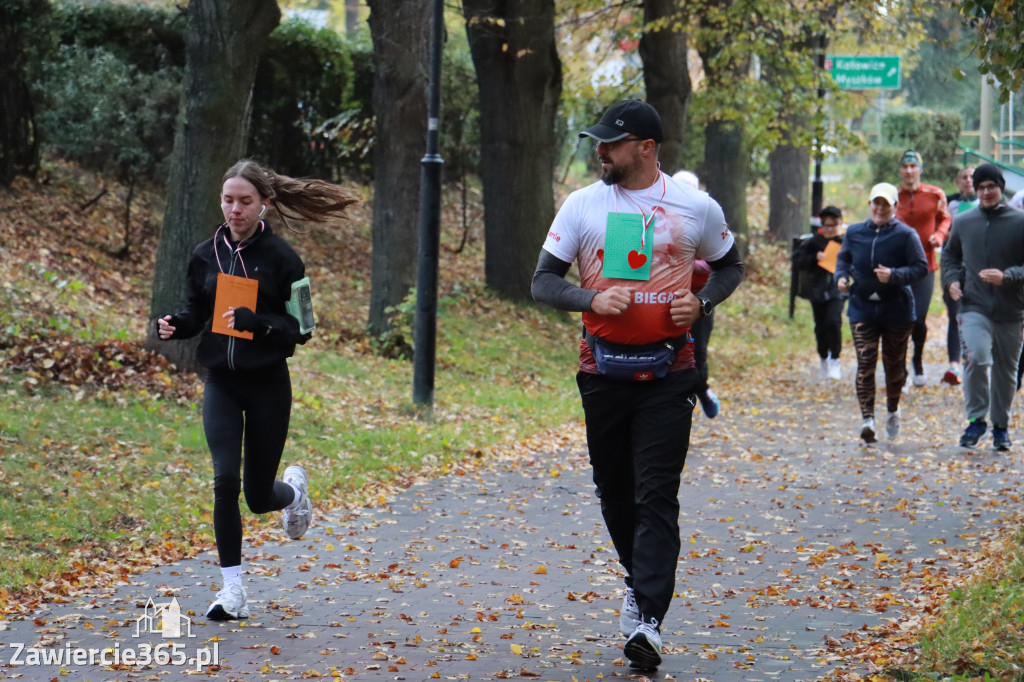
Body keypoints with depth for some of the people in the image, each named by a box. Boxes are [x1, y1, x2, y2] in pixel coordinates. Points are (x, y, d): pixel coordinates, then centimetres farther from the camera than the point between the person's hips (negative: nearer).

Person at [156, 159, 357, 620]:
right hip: (221, 383, 2)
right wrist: (174, 326, -7)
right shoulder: (206, 255, 3)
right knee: (225, 480, -15)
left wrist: (257, 323, -25)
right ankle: (232, 593, -5)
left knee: (258, 496, 6)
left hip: (268, 385, -2)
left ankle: (293, 490, 46)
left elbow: (300, 329, -8)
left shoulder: (281, 258, -8)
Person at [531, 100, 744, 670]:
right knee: (614, 490, 11)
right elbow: (543, 281, 4)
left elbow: (731, 266, 16)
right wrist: (591, 299, -15)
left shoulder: (696, 207, 1)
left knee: (657, 496, -9)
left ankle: (648, 618, -13)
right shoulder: (582, 205, 3)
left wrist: (702, 303, -4)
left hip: (667, 372, -2)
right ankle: (641, 581, 35)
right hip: (602, 371, 2)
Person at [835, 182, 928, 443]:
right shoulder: (854, 233, 6)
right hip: (862, 307, 2)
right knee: (865, 363, -12)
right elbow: (843, 258, 21)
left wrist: (894, 275, -23)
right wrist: (841, 276, 0)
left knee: (894, 364, 11)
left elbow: (921, 268, -8)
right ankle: (867, 419, -18)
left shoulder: (906, 235, -5)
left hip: (896, 309, -2)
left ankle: (893, 410, 35)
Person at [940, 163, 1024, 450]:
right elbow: (950, 253, 23)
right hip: (974, 307, 0)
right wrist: (951, 278, 6)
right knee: (976, 358, -21)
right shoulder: (963, 222, 7)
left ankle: (1001, 426, 27)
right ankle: (976, 419, -6)